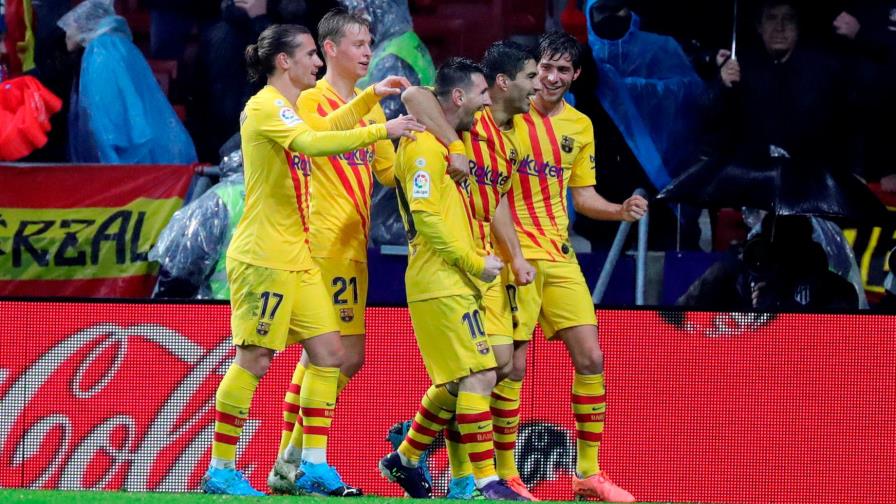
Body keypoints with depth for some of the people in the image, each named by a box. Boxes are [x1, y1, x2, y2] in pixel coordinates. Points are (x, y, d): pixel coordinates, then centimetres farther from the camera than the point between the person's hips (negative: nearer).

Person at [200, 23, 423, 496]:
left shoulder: (286, 110, 16)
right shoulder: (264, 108, -14)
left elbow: (326, 127, 37)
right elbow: (312, 143, -31)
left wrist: (372, 95, 27)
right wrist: (382, 130, -32)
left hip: (297, 259, 10)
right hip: (263, 257, -10)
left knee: (328, 352, 4)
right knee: (254, 361, -6)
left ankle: (313, 465, 6)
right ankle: (220, 470, 0)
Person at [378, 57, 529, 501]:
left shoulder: (444, 146, 19)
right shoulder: (425, 147, -12)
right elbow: (425, 217, -20)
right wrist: (475, 263, -15)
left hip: (453, 284, 10)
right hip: (442, 285, -10)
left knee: (454, 383, 16)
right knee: (479, 376, -14)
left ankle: (405, 461, 29)